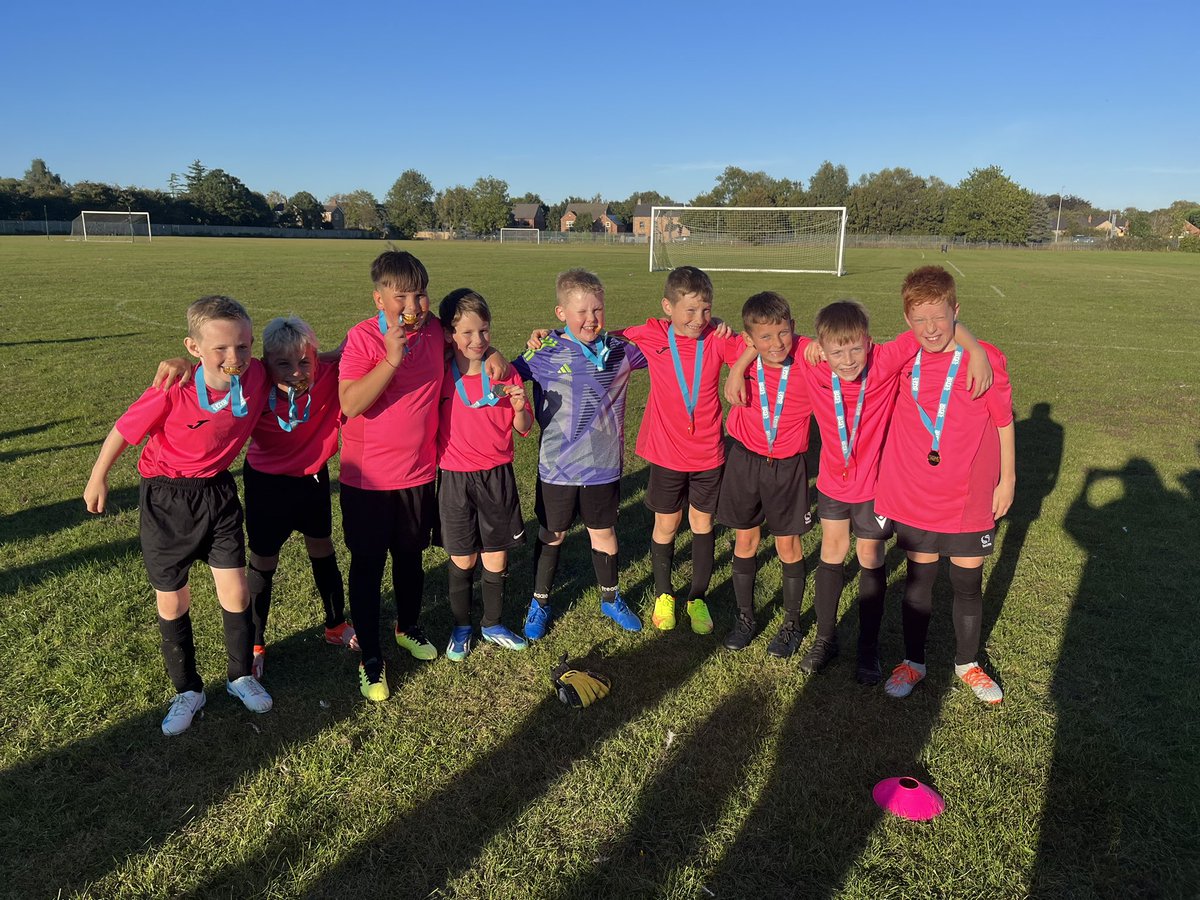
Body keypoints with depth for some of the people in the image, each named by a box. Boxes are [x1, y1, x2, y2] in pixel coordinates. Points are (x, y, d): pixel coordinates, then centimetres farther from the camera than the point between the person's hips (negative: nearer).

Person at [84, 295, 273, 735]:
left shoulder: (255, 376, -19)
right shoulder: (172, 394, -26)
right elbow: (123, 431, -9)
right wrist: (98, 479, 3)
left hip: (217, 492, 2)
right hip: (165, 500, -2)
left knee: (235, 591, 2)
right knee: (172, 601, 9)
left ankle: (241, 675, 27)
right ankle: (187, 691, 29)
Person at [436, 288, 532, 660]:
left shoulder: (505, 374, -2)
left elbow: (524, 427, 2)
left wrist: (520, 408, -17)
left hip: (497, 476, 1)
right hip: (455, 479, -1)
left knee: (497, 557, 10)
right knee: (462, 560, 9)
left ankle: (492, 624, 30)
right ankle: (461, 628, 29)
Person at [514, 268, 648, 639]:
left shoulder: (619, 350, -3)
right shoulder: (547, 353, -11)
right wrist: (533, 347, -19)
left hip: (603, 466, 2)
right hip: (557, 468, -2)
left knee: (604, 532, 17)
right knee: (551, 536, 14)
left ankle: (611, 599, 38)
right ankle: (539, 603, 33)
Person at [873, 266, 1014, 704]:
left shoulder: (986, 359, -11)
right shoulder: (901, 362, -6)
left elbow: (1003, 422, -2)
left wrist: (1007, 479, 3)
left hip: (970, 500, -1)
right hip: (915, 498, 1)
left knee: (968, 582, 13)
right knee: (918, 578, 14)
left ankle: (967, 663, 37)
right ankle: (913, 662, 33)